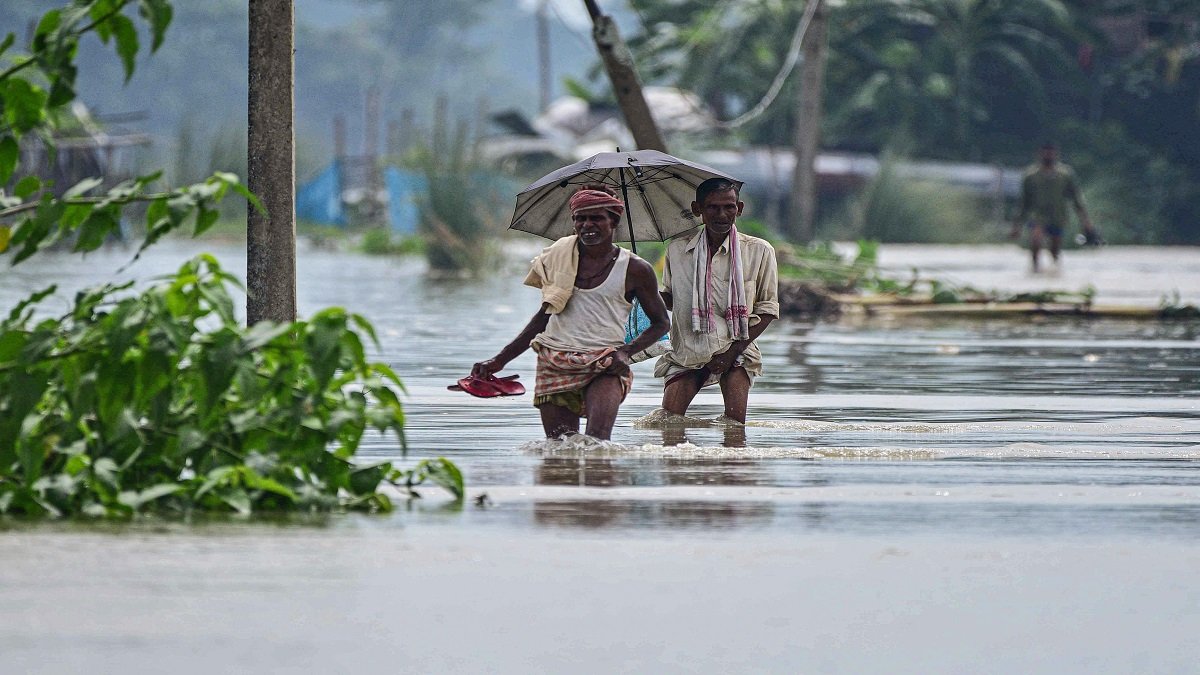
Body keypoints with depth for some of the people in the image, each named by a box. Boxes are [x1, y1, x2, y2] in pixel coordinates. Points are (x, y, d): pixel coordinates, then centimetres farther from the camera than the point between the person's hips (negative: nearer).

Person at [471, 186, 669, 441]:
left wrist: (626, 351, -5)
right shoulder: (559, 255, 11)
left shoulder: (635, 270, 2)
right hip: (555, 366, 4)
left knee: (596, 442, -28)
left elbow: (661, 322, 13)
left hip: (604, 365, -4)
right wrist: (500, 360, 17)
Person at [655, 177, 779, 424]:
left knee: (735, 420, -19)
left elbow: (767, 310, 1)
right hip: (687, 350, 1)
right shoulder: (677, 249, 3)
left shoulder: (759, 251, -3)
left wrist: (733, 351, -9)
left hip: (736, 349, -1)